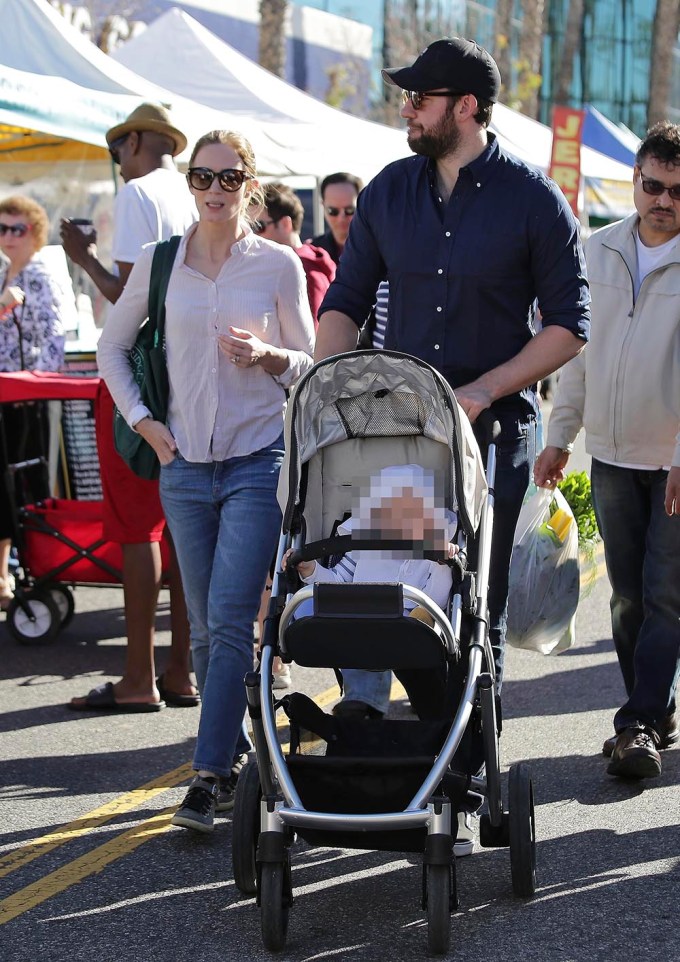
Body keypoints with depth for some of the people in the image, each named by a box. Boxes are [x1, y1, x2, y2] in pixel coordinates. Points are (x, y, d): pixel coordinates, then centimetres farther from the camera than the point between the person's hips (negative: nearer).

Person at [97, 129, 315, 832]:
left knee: (230, 619, -12)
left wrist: (266, 355, -13)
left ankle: (210, 775, -10)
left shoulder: (279, 264, 1)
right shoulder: (159, 262, 6)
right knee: (205, 629, 7)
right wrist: (141, 420, 6)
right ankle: (236, 758, 20)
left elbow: (309, 366, 8)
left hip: (259, 459, -3)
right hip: (186, 463, 3)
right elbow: (112, 348, 17)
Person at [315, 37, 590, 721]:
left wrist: (484, 390, -13)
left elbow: (568, 325, -3)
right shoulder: (387, 192, 8)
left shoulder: (534, 199, -3)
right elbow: (345, 301, 12)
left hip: (495, 428, -3)